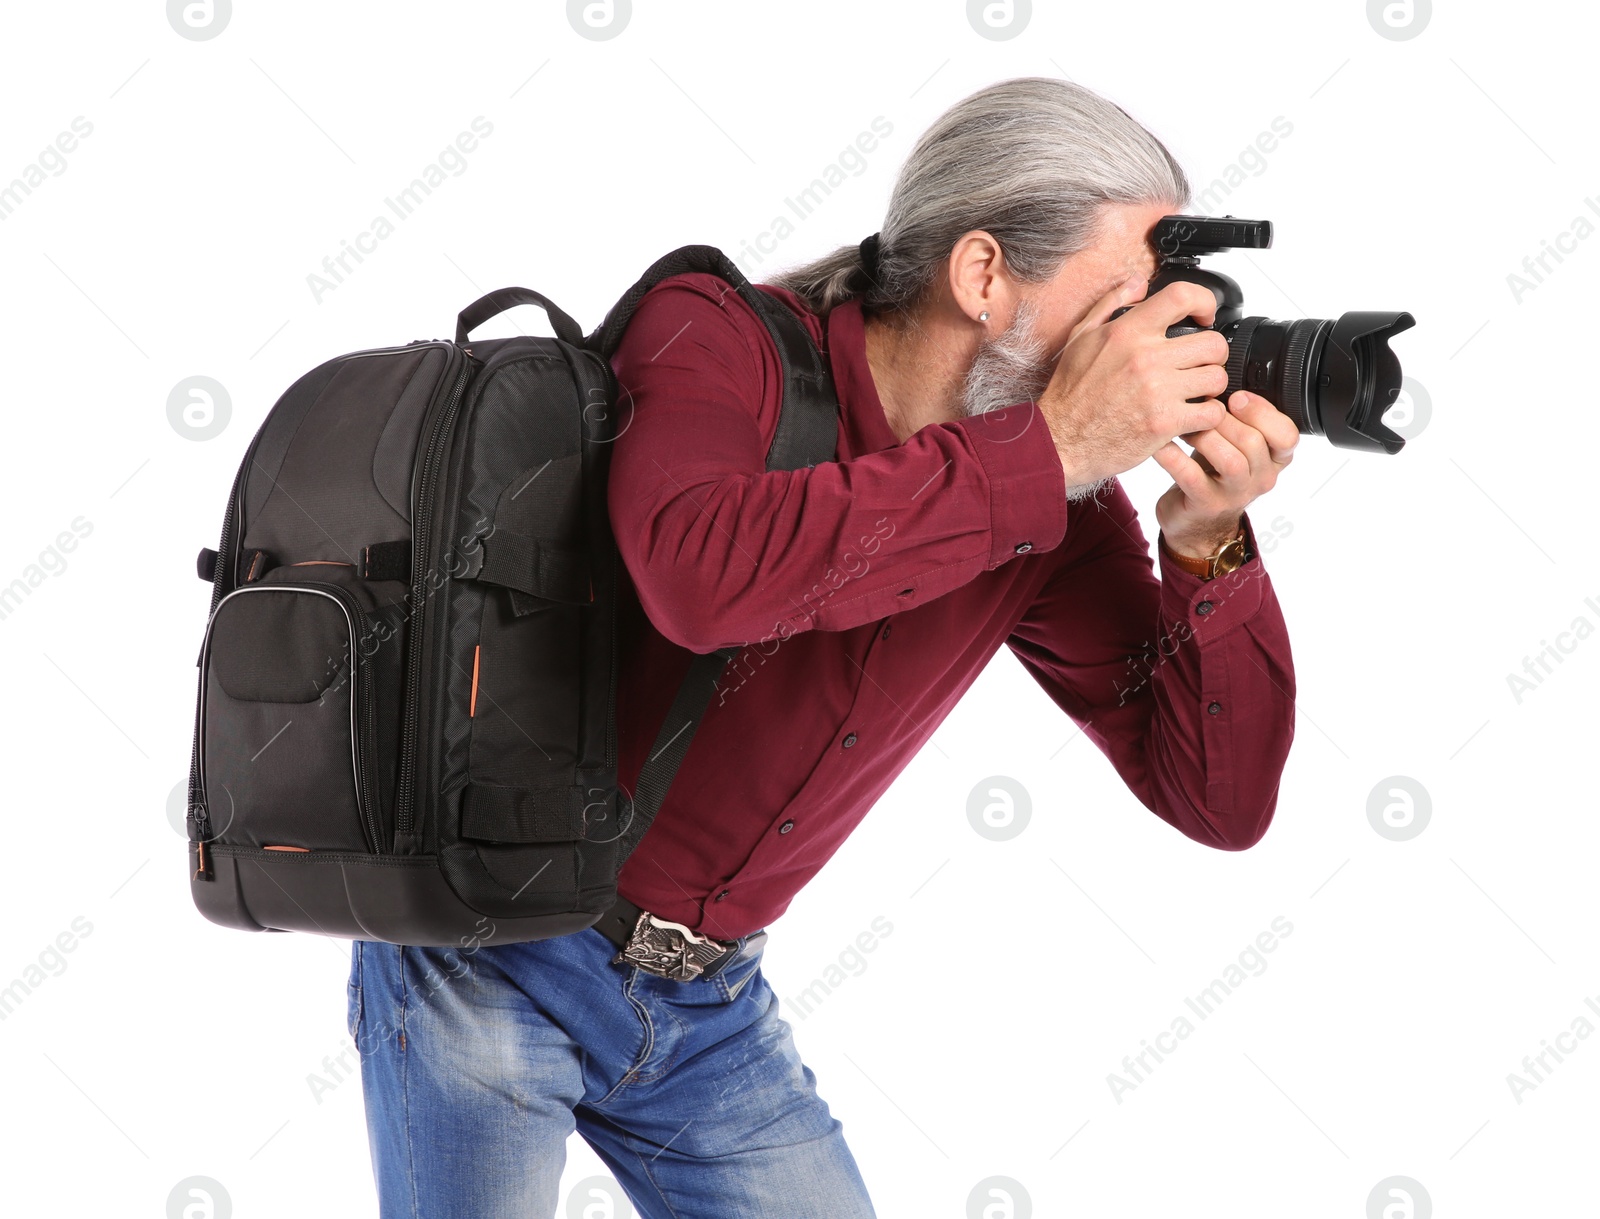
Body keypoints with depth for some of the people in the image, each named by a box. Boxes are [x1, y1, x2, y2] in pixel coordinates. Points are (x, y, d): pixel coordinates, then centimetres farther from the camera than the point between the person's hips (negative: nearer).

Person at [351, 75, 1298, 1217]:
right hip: (495, 959, -5)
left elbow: (1220, 800, -4)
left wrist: (1208, 543, -20)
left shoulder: (1061, 504, -4)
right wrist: (1050, 441, -36)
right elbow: (703, 575, -42)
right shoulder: (717, 338, -19)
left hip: (712, 1003, 5)